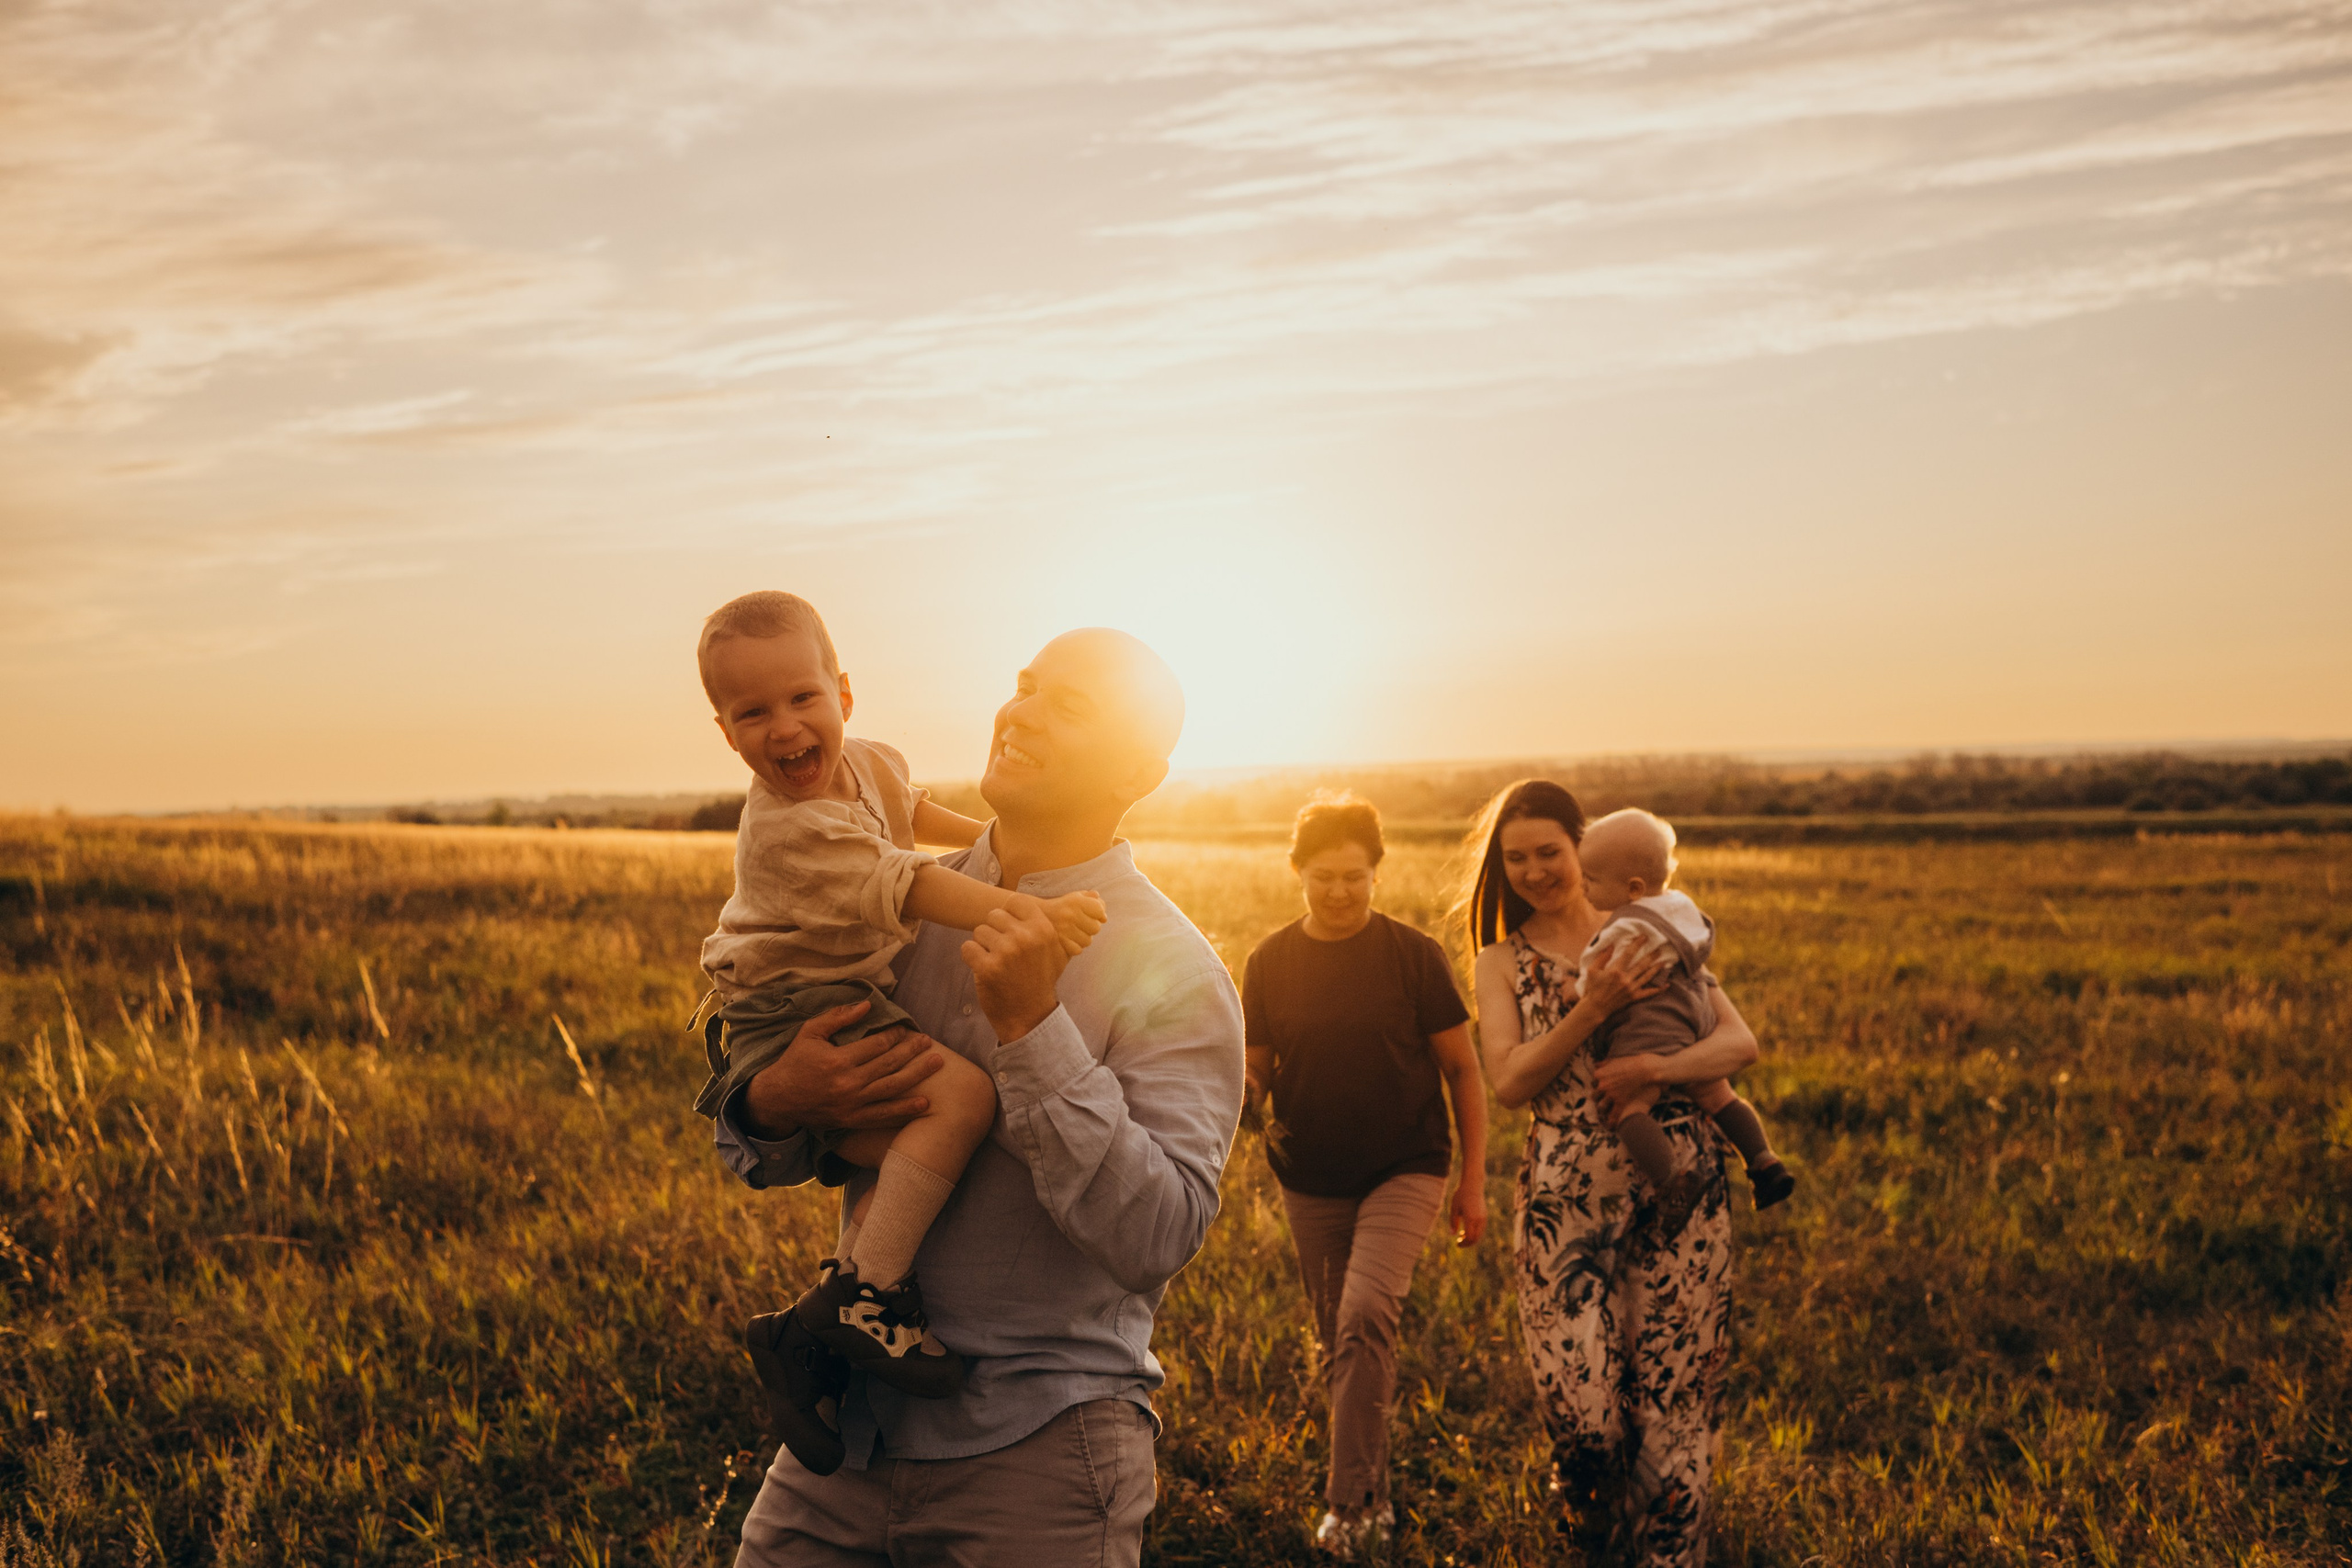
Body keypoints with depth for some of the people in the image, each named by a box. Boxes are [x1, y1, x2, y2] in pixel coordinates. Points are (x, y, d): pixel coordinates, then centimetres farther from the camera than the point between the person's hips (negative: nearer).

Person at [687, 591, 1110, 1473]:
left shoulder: (866, 766, 7)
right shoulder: (791, 832, -24)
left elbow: (907, 812, 31)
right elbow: (911, 892, -29)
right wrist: (1027, 914, -35)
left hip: (847, 1004, 10)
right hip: (794, 1026, -10)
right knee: (960, 1095, -28)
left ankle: (806, 1345, 4)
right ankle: (865, 1293, -23)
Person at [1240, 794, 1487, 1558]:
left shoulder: (1412, 954, -7)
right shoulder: (1271, 963, -1)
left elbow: (1463, 1070, -1)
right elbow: (1254, 1075, 7)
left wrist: (1474, 1181, -3)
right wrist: (1239, 1084, -18)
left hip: (1404, 1168, -3)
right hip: (1311, 1180, 3)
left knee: (1365, 1314, -23)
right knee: (1340, 1344, 11)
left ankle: (1349, 1501, -16)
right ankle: (1377, 1496, 28)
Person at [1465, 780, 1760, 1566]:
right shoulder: (1503, 962, 9)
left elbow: (1740, 1041, 1)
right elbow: (1508, 1081, -6)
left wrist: (1655, 1067, -17)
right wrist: (1593, 1008, -17)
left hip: (1676, 1180, 1)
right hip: (1565, 1195, 0)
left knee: (1672, 1384, 1)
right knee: (1577, 1391, -6)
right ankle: (1588, 1504, 28)